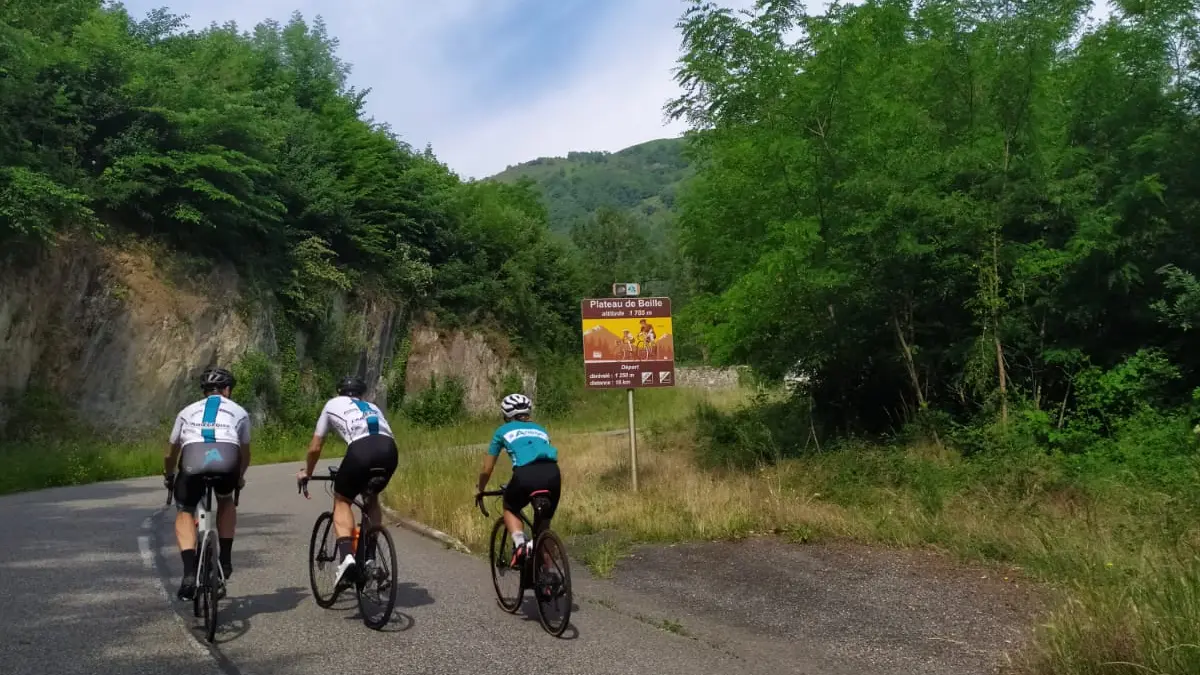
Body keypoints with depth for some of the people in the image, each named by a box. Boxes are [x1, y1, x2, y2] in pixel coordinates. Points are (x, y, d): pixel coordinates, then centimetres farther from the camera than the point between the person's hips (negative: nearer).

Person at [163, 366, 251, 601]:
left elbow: (171, 454, 41)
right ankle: (225, 560, 25)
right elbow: (245, 454, 38)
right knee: (226, 501, 32)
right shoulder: (239, 412, 31)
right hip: (227, 461, 0)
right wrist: (239, 477, 58)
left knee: (184, 512, 23)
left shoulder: (188, 412, 33)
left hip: (193, 461, 0)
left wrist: (168, 478, 60)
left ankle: (189, 573, 5)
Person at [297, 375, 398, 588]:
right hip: (389, 450, 4)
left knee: (342, 501, 17)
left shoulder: (333, 404, 31)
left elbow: (315, 447, 34)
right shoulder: (373, 407, 39)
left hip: (361, 450, -4)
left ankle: (346, 556, -5)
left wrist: (306, 473, 50)